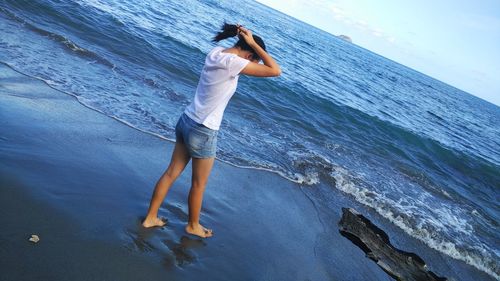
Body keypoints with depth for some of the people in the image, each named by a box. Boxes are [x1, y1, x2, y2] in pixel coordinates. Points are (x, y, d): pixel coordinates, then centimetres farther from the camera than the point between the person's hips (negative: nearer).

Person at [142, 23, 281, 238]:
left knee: (171, 173, 20)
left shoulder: (216, 51, 1)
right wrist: (254, 43, -15)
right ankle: (193, 226, 38)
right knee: (199, 184, 15)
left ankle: (150, 218, 34)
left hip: (186, 122, 8)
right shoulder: (233, 62, -23)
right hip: (203, 133, -8)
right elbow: (275, 71, -22)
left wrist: (243, 37, 5)